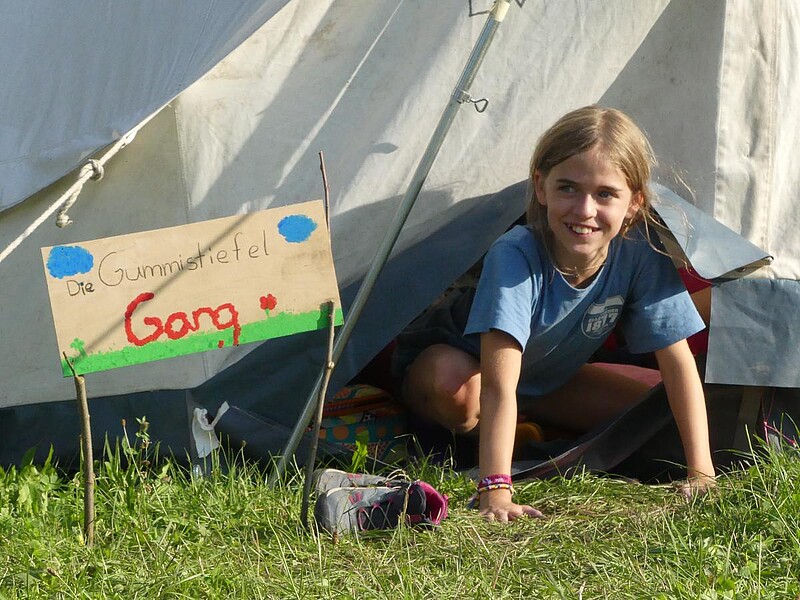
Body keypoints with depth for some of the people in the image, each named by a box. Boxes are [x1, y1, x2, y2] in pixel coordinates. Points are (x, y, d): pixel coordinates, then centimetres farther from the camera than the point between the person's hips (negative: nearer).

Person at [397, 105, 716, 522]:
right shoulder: (515, 256, -38)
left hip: (545, 384, 5)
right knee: (453, 382, -40)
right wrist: (495, 490, -55)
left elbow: (678, 362, -20)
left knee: (654, 407, -13)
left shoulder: (641, 253, -25)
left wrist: (701, 472, -26)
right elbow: (499, 382, -46)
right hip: (455, 363, -5)